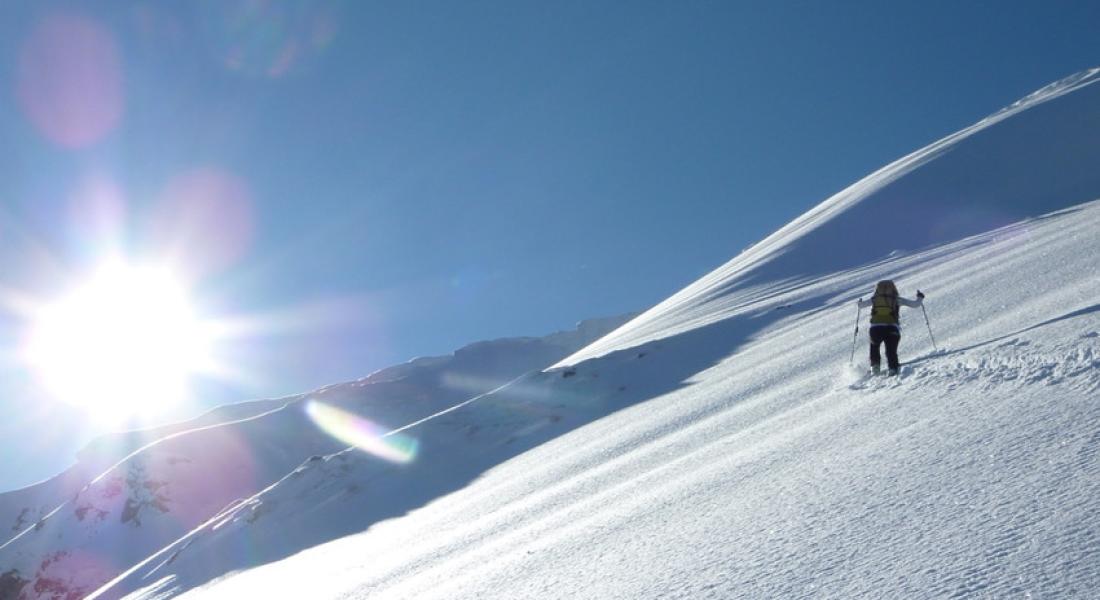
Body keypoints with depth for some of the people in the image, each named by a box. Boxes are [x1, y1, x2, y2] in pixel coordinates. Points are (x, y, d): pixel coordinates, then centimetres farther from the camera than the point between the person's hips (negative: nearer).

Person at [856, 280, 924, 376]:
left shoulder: (874, 300, 13)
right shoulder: (896, 300, 11)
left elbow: (861, 305, 27)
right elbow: (914, 304, 15)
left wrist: (860, 302, 51)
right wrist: (920, 298, 36)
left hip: (876, 328, 1)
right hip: (892, 328, -1)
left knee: (874, 346, 27)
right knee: (891, 351, 12)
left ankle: (875, 364, 10)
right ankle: (893, 369, -9)